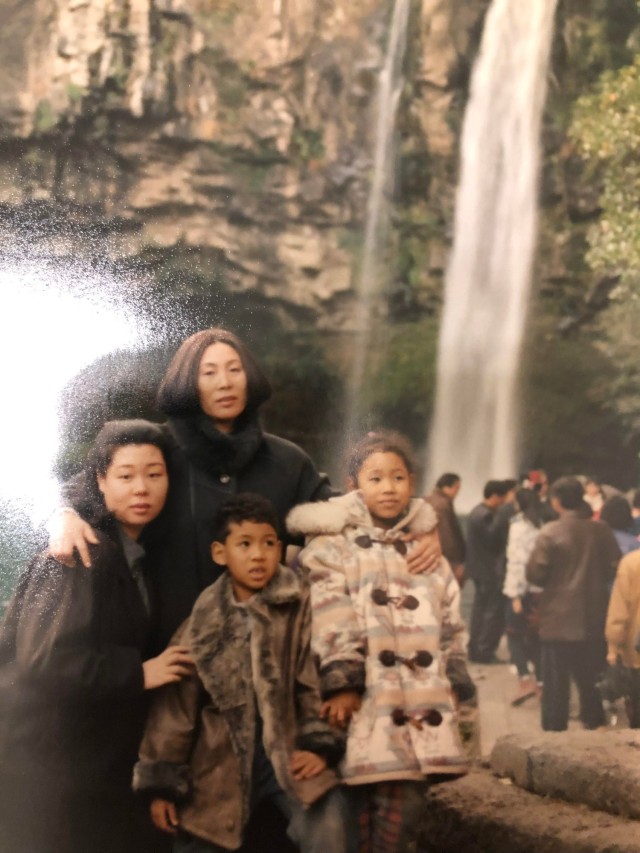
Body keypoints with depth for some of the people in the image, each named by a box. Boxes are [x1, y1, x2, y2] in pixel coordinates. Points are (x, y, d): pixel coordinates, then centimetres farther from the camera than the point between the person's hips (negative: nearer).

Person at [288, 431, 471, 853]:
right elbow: (331, 625, -8)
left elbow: (451, 628, 20)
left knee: (405, 806, 0)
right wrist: (341, 682, -17)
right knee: (363, 818, -5)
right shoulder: (331, 546, 2)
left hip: (421, 704, 4)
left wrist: (457, 688, 15)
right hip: (366, 703, -4)